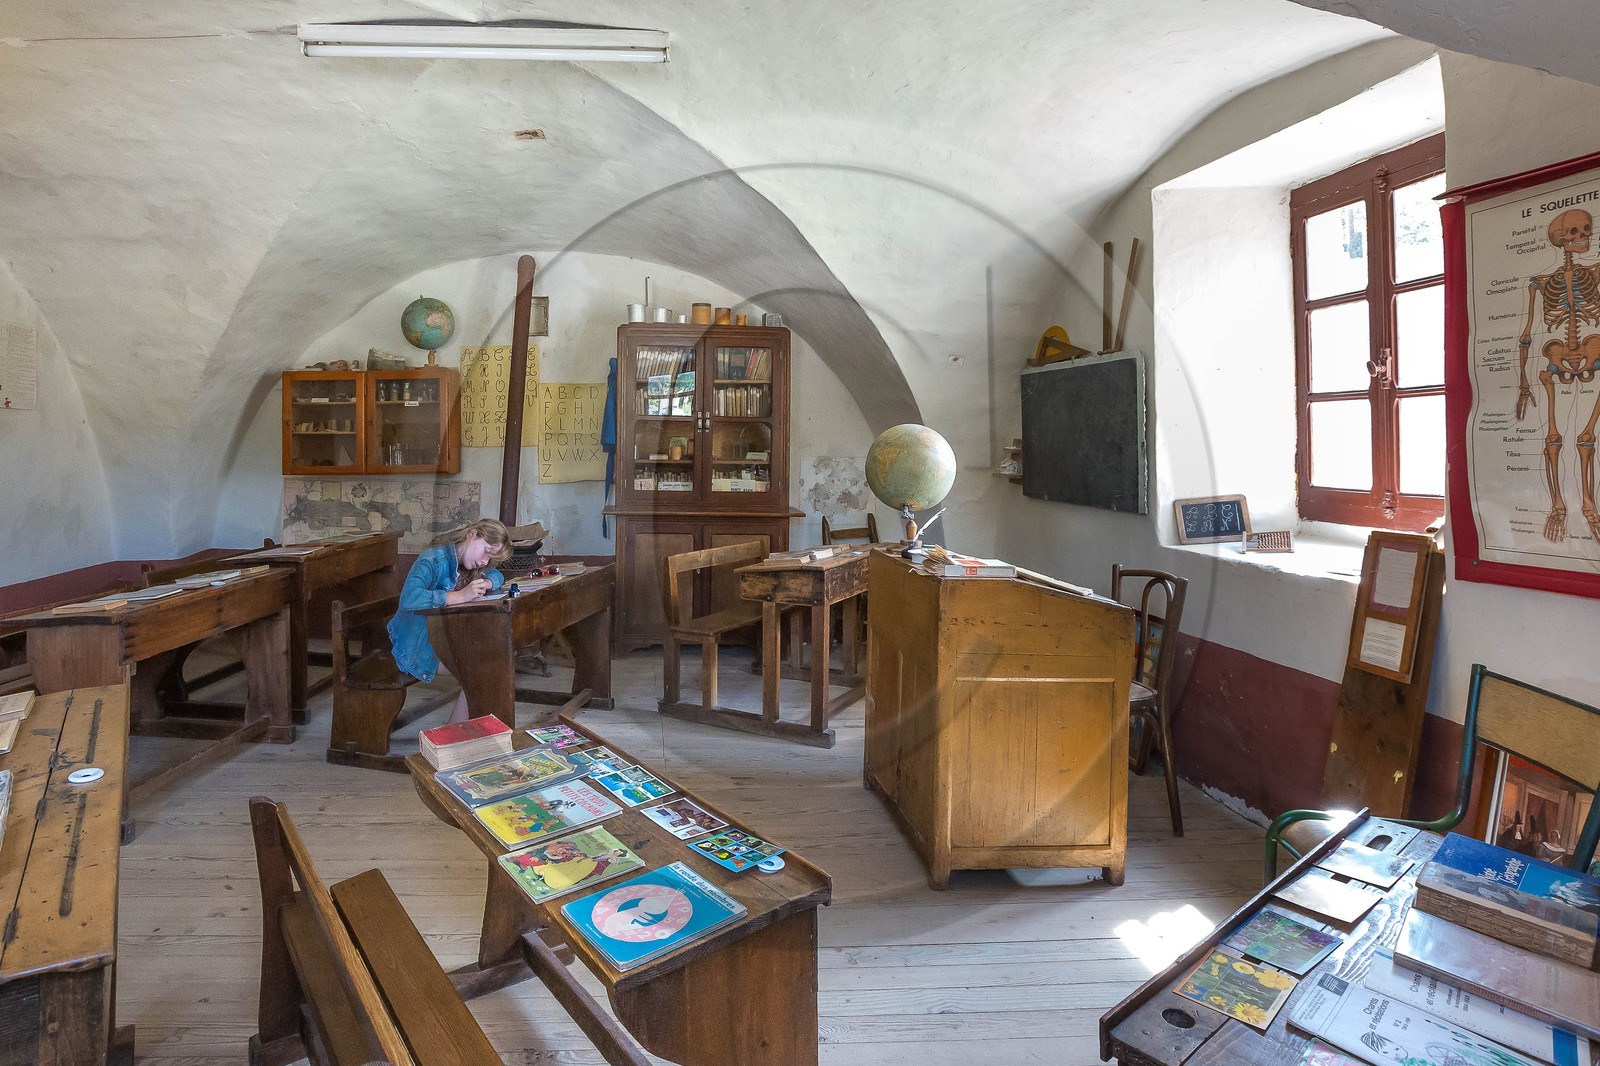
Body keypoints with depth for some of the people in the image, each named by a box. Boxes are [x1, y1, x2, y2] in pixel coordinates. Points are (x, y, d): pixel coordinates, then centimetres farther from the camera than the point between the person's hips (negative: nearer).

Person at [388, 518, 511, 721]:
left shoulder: (461, 563, 5)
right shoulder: (433, 560, -21)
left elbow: (496, 576, 18)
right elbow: (408, 598, -37)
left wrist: (485, 584, -5)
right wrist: (460, 596, -36)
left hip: (442, 640, 9)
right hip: (417, 648, -9)